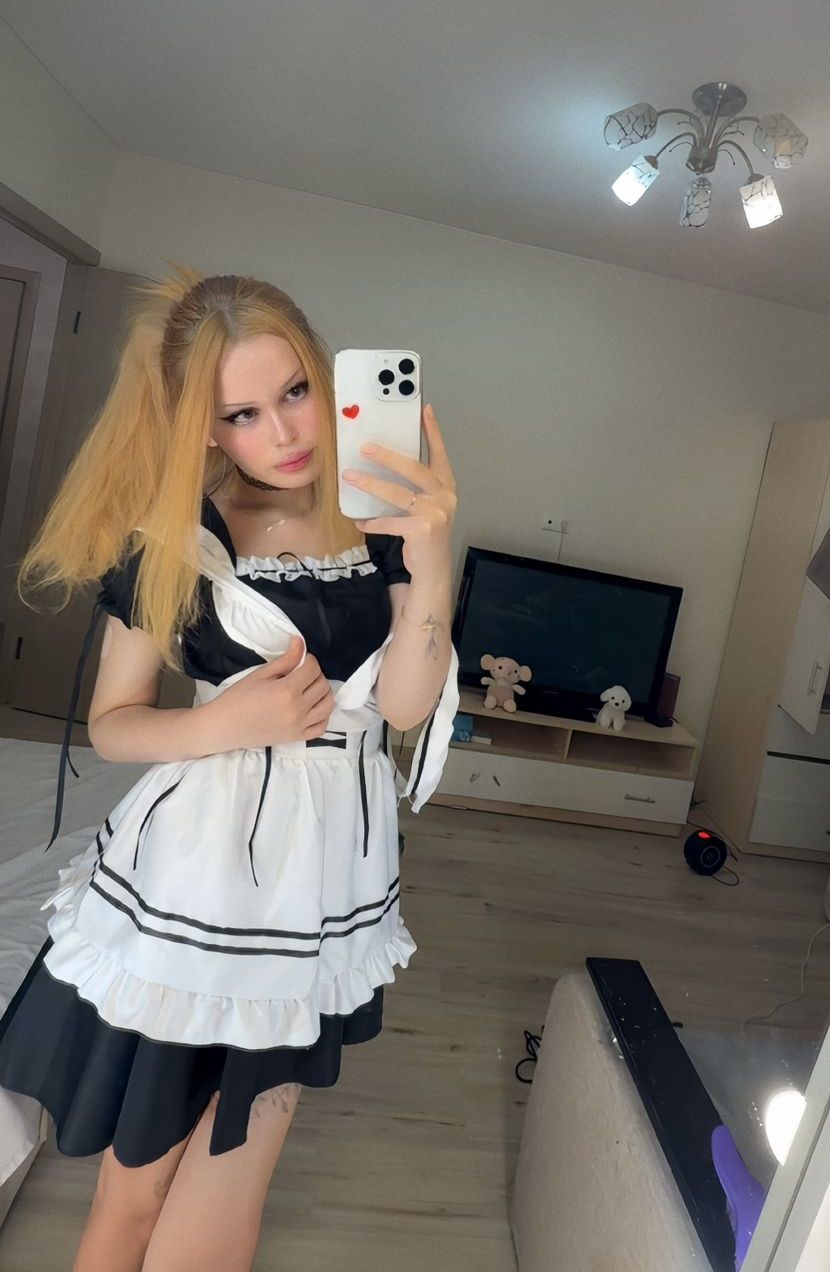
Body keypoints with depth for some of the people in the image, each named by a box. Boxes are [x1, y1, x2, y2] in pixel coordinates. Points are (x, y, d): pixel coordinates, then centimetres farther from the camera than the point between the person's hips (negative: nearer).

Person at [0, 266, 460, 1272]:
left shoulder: (384, 522, -1)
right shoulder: (170, 541, -5)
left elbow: (405, 707, -8)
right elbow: (110, 723, 1)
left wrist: (430, 567, -24)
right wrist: (227, 722, -18)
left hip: (329, 877, 2)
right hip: (193, 873, -1)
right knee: (139, 1177, 14)